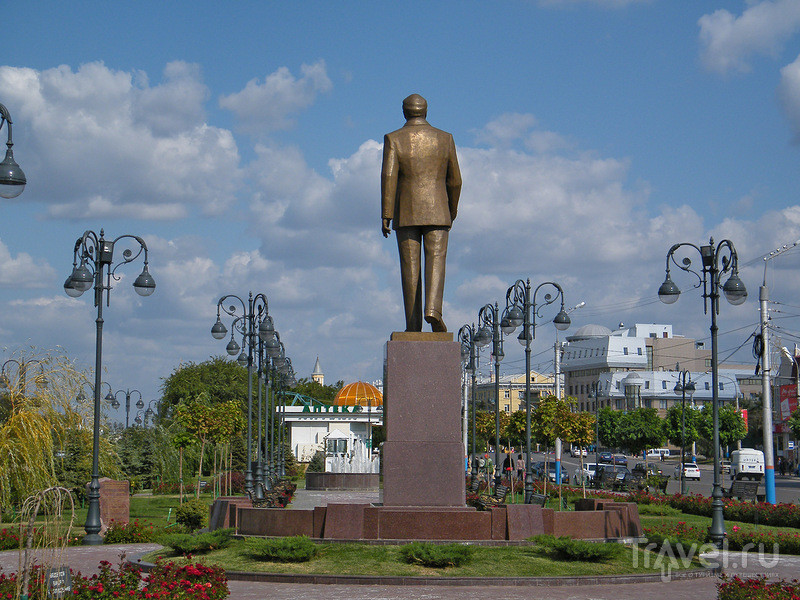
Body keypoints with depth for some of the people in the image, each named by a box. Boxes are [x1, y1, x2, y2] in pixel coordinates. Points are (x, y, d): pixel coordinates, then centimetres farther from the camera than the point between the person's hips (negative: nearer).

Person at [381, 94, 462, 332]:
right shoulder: (445, 138, 5)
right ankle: (433, 310, -26)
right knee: (435, 261, -3)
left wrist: (386, 215, -10)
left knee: (410, 267, 3)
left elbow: (388, 177, -10)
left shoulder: (393, 139, 0)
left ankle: (413, 324, 1)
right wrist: (452, 210, 21)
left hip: (406, 214, 0)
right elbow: (454, 180, 7)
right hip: (437, 212, 0)